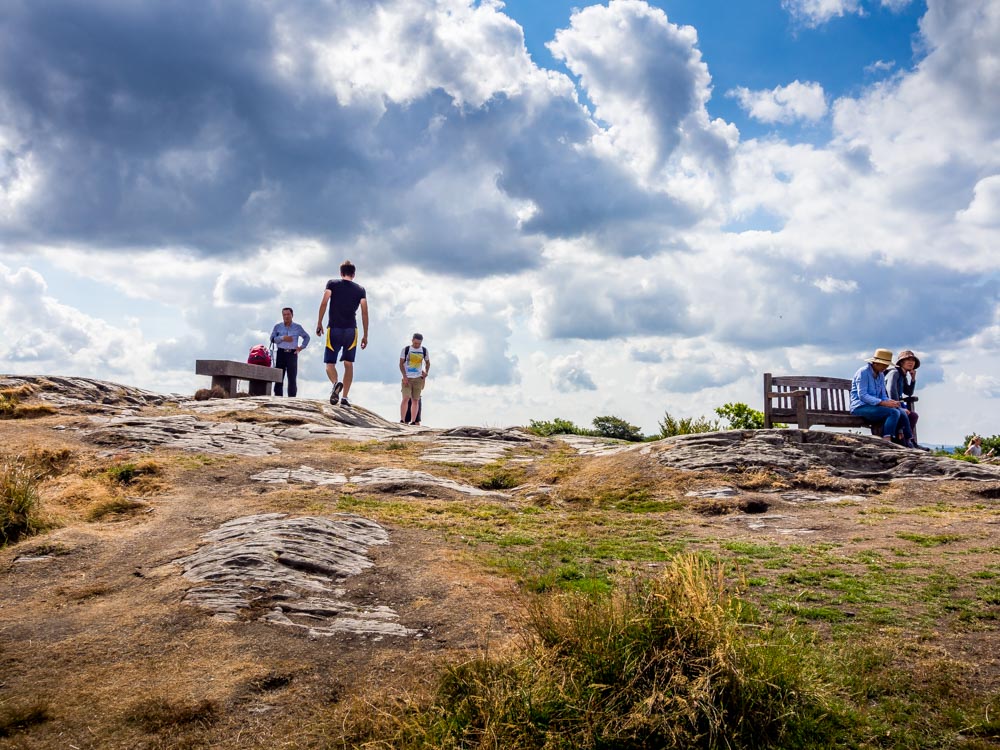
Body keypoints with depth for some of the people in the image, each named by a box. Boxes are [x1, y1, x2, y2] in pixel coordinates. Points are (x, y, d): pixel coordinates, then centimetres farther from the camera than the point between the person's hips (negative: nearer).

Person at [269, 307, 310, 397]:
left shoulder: (297, 327, 12)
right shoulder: (277, 326, 11)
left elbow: (307, 337, 23)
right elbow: (272, 339, 1)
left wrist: (302, 347, 10)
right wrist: (283, 338, -12)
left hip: (292, 354, 0)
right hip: (280, 353, 0)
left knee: (292, 379, -2)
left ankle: (292, 398, -1)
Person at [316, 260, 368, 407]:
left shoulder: (332, 283, 5)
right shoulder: (360, 289, 9)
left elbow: (324, 303, -7)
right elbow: (364, 313, 5)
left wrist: (319, 323, 0)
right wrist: (365, 335, 9)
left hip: (334, 328, -1)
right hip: (351, 330, 1)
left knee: (330, 363, 4)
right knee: (348, 364, 8)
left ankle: (336, 383, -28)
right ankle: (344, 397, 1)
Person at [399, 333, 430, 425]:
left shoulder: (424, 350, 6)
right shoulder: (406, 349, -2)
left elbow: (428, 363, 19)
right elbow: (401, 364, -2)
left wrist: (425, 374, 8)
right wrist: (404, 376, -11)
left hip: (418, 378, 3)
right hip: (407, 378, -2)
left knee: (415, 400, 1)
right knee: (406, 399, -13)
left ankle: (413, 422, 2)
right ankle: (402, 420, -13)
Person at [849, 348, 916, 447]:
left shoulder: (881, 375, 16)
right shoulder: (863, 372, -9)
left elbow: (883, 396, 14)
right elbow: (862, 395, -18)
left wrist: (890, 401, -10)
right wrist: (883, 403, -26)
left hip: (874, 406, 8)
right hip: (860, 407, -8)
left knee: (902, 413, -15)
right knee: (894, 412, -27)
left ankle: (909, 444, -12)